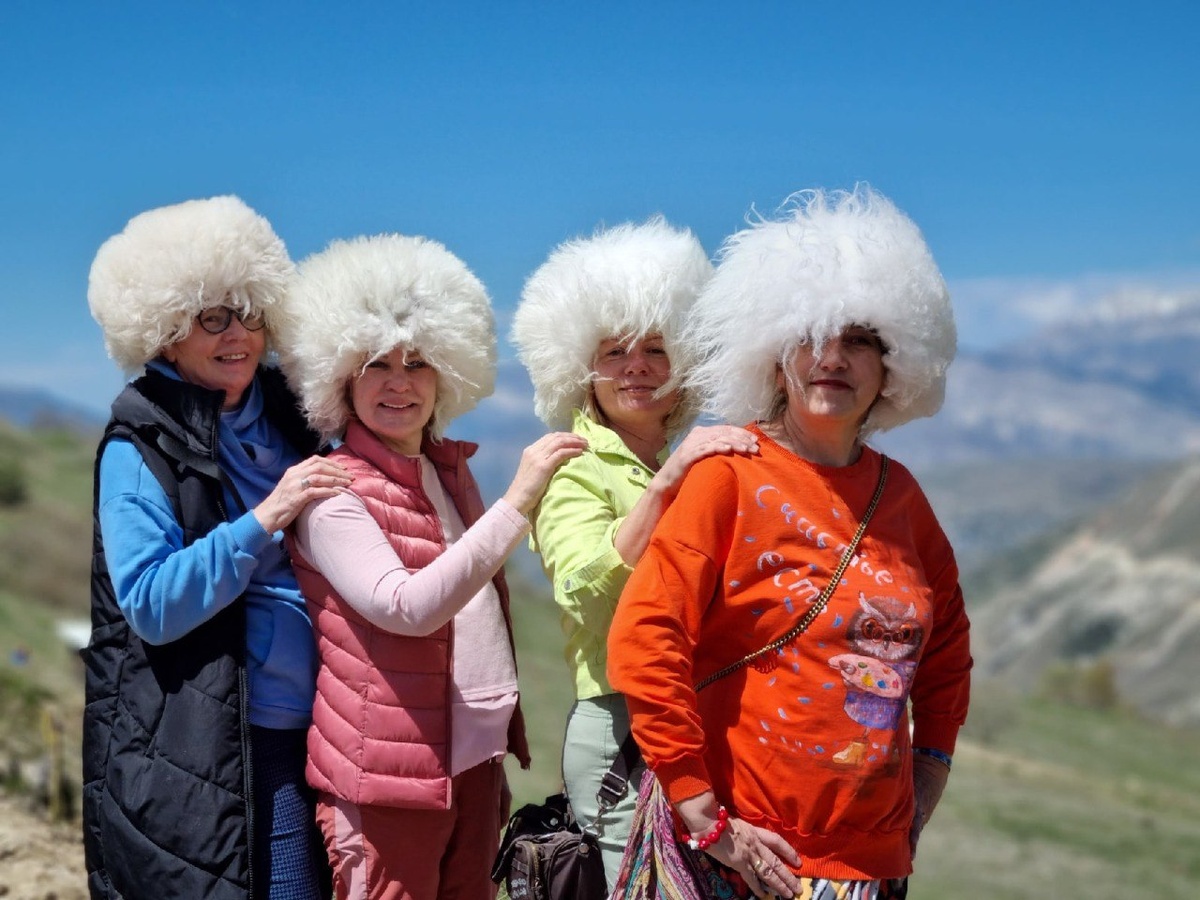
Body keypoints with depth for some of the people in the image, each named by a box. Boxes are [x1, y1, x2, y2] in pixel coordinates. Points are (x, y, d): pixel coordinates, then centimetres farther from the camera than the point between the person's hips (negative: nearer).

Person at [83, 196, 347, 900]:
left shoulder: (283, 418, 10)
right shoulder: (140, 446, -7)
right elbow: (151, 606, -16)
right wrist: (264, 518, -23)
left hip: (300, 737, 6)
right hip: (201, 756, -6)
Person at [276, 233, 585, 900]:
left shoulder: (452, 471, 10)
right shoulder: (335, 493, -12)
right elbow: (408, 608, -26)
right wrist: (518, 502, -29)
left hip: (477, 762, 7)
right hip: (391, 774, -7)